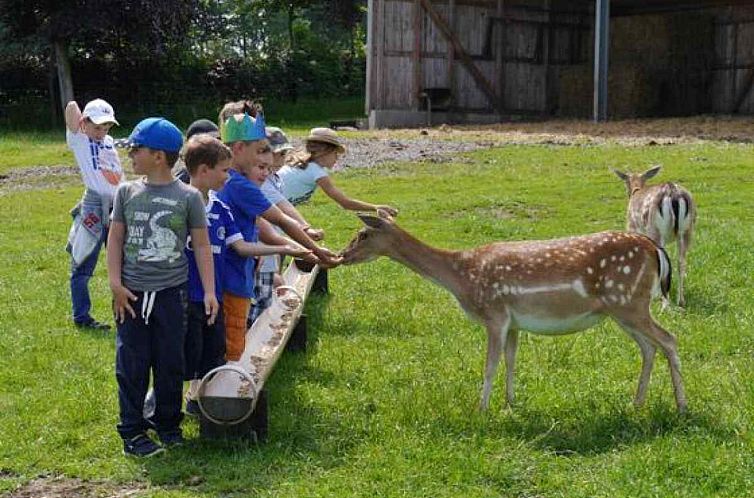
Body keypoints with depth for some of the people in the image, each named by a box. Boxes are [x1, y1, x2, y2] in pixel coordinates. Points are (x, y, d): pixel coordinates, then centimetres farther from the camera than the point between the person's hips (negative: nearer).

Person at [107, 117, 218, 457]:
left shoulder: (188, 196, -4)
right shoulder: (126, 192, 2)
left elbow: (202, 245, 0)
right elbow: (116, 239, 5)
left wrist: (209, 291, -4)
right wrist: (116, 284, -4)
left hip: (171, 292, -1)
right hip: (132, 293, 1)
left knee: (170, 363, 8)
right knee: (132, 364, 4)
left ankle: (168, 423, 25)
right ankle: (132, 431, 14)